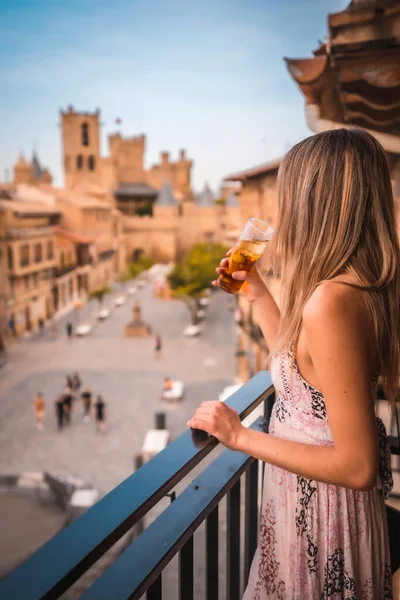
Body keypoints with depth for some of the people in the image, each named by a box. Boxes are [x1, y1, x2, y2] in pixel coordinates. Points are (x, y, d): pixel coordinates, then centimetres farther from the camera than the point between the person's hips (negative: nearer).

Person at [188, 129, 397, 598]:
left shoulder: (329, 300, -31)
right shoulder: (361, 286, -2)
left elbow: (358, 466, -28)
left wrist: (241, 437, -21)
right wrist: (256, 293, 12)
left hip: (319, 521, -8)